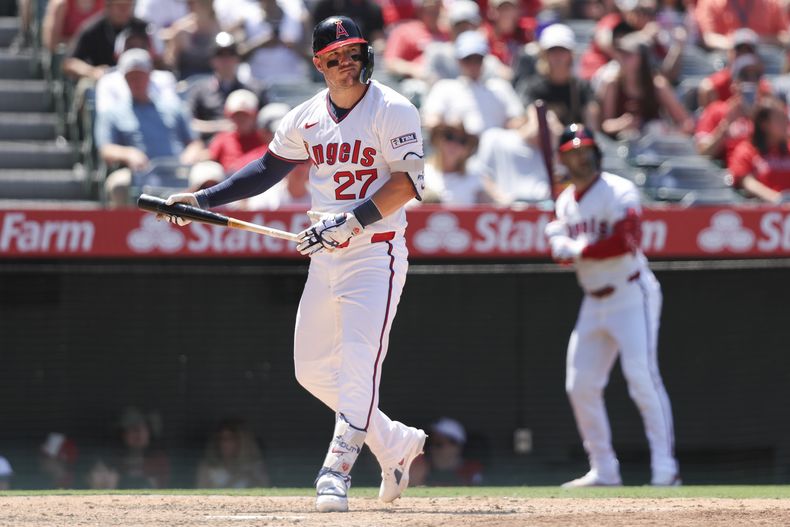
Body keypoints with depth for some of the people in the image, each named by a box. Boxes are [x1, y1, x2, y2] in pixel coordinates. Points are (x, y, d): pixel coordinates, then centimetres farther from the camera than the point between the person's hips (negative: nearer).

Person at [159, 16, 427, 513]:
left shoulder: (393, 110, -10)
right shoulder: (306, 117, 8)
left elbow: (407, 180, -19)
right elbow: (270, 167, 20)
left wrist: (349, 220, -27)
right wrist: (204, 199, 14)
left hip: (376, 253, -7)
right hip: (326, 256, 7)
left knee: (359, 363, -19)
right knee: (314, 369, 10)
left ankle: (337, 470, -20)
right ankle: (396, 444, 24)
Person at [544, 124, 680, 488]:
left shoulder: (618, 192, -10)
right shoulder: (566, 202, 14)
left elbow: (625, 242, -23)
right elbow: (563, 251, 12)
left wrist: (577, 249, -18)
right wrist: (558, 240, -11)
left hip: (632, 296, -8)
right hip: (594, 303, 8)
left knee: (642, 379, -17)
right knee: (580, 386, 5)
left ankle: (665, 468, -18)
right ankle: (604, 470, 15)